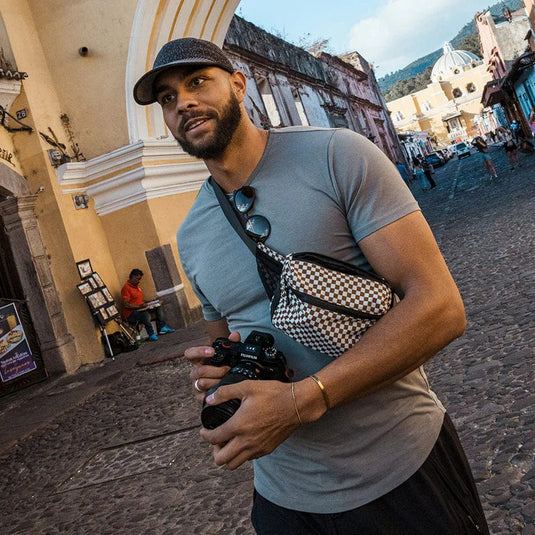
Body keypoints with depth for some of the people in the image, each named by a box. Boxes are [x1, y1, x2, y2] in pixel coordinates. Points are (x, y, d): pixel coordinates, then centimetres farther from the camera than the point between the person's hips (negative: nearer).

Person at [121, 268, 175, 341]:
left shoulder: (137, 286, 15)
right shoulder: (126, 288, -14)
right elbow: (126, 305, -21)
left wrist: (146, 302, 5)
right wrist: (139, 306, -25)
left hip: (141, 309, 10)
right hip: (130, 314, -10)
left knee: (158, 307, 0)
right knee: (145, 313, -36)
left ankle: (162, 327, -7)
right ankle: (151, 335, -35)